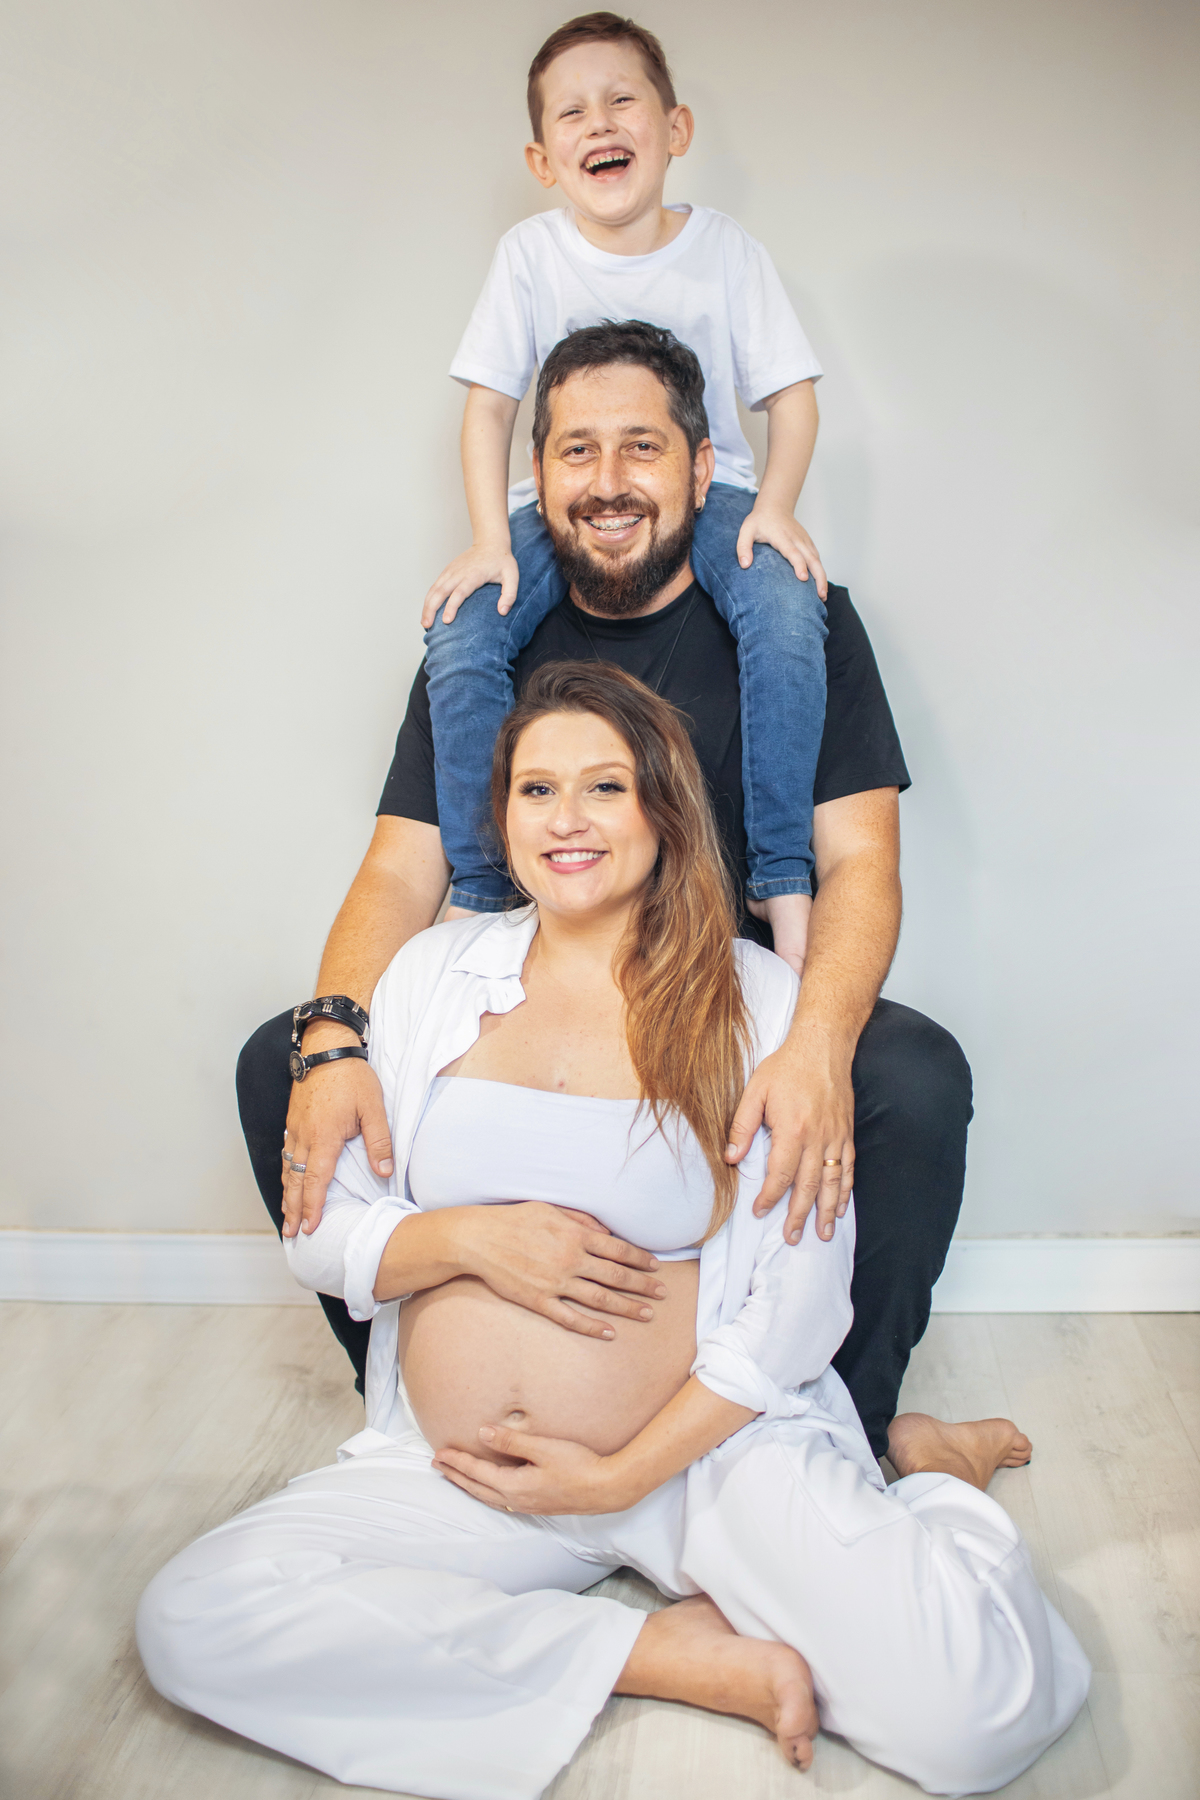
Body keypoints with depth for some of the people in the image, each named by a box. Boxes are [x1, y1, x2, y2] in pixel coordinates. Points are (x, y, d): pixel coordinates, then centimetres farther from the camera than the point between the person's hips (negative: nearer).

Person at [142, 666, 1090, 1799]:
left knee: (988, 1699, -27)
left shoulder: (751, 1000, -2)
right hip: (455, 1471, 5)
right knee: (191, 1621, -22)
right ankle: (671, 1654, -13)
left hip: (706, 1448, -4)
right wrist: (471, 1238, -12)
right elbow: (321, 1233, 8)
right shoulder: (434, 974, 7)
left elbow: (800, 1298, -4)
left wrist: (623, 1477, -9)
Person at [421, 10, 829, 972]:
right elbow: (491, 403, 1)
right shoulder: (532, 252, 0)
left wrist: (775, 506, -18)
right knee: (461, 635, -24)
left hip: (706, 488, -1)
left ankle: (784, 879, -22)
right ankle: (479, 890, -10)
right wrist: (490, 540, -11)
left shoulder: (724, 248, -2)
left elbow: (791, 391, 0)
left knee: (785, 608, -32)